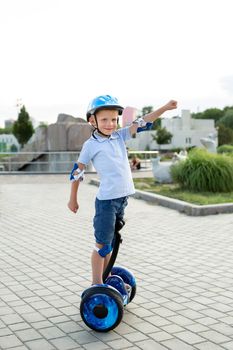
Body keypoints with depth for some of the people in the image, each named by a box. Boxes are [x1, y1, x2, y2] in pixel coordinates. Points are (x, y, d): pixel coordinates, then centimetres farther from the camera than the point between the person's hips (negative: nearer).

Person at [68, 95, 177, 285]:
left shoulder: (120, 136, 8)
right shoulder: (90, 145, -6)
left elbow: (142, 123, 4)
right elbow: (77, 171, 0)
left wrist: (165, 107, -5)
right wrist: (73, 199, 5)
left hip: (123, 198, 6)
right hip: (106, 200, -6)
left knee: (111, 241, 17)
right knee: (102, 243, 2)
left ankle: (106, 278, 30)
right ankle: (97, 283, 14)